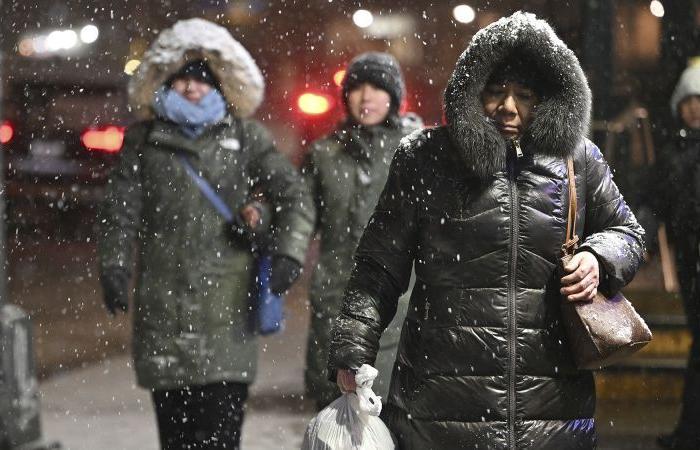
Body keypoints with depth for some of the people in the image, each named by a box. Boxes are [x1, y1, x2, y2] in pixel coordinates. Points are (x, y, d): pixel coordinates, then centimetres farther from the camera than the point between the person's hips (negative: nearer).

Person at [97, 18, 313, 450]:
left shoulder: (245, 136, 9)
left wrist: (289, 253, -6)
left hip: (226, 298, -1)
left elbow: (294, 196, 8)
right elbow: (121, 210, 11)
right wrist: (114, 267, -1)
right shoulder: (144, 138, 13)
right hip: (163, 299, 2)